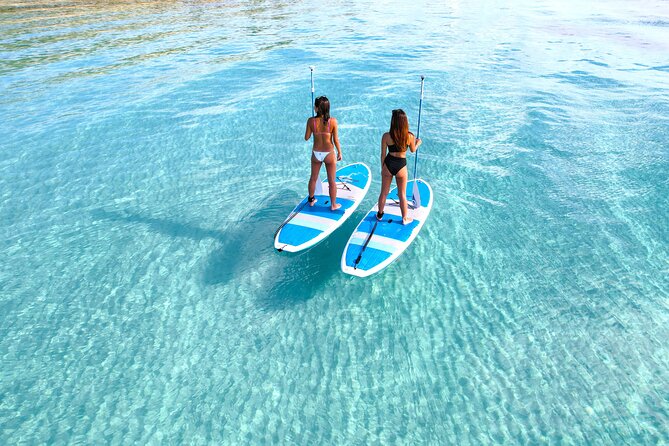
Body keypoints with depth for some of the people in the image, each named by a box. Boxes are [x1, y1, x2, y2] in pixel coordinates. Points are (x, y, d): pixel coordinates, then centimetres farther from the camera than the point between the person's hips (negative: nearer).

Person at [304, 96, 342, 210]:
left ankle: (311, 200, 40)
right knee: (332, 181, 14)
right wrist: (339, 153, 3)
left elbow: (306, 138, -4)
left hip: (316, 154, 2)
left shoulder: (311, 121, -14)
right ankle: (333, 204, 26)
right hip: (329, 154, -1)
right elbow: (336, 140, -11)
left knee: (313, 178, 23)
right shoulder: (333, 121, -16)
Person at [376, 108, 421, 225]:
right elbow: (413, 150, 6)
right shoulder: (410, 136, -14)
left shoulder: (386, 136, -16)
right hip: (401, 166, 0)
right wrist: (418, 143, 28)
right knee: (402, 194, 16)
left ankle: (380, 214, 36)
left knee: (384, 192, 19)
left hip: (388, 164, 1)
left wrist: (382, 168, 9)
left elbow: (383, 154, -7)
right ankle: (405, 218, 29)